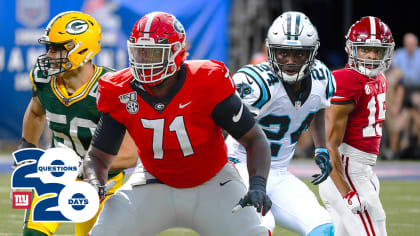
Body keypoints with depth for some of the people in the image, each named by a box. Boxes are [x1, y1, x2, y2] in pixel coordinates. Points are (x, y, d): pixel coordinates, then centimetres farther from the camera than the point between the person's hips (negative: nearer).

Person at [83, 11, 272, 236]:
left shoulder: (207, 85, -24)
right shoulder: (121, 94, -15)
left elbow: (254, 139, -16)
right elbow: (98, 156, -4)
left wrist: (258, 184, -32)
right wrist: (95, 184, -26)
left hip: (212, 183, -2)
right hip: (155, 183, 2)